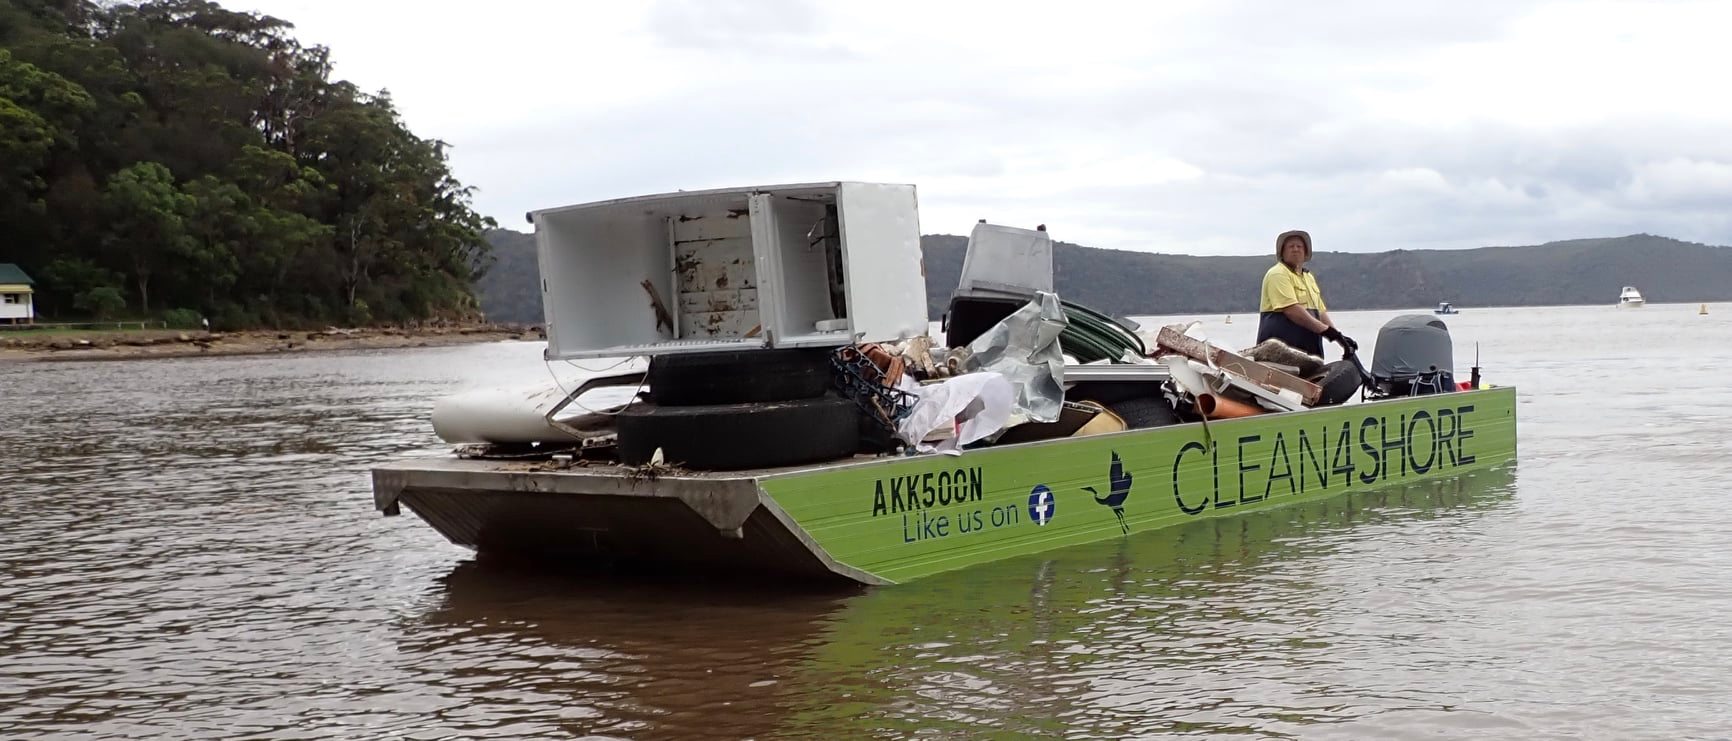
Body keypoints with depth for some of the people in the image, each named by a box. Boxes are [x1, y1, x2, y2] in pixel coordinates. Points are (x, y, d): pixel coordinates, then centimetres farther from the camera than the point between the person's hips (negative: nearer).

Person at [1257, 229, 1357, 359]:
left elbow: (1321, 312, 23)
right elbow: (1291, 310, -19)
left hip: (1309, 350, 8)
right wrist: (1327, 330, -20)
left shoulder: (1309, 277, 22)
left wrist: (1339, 336, 7)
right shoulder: (1278, 274, -7)